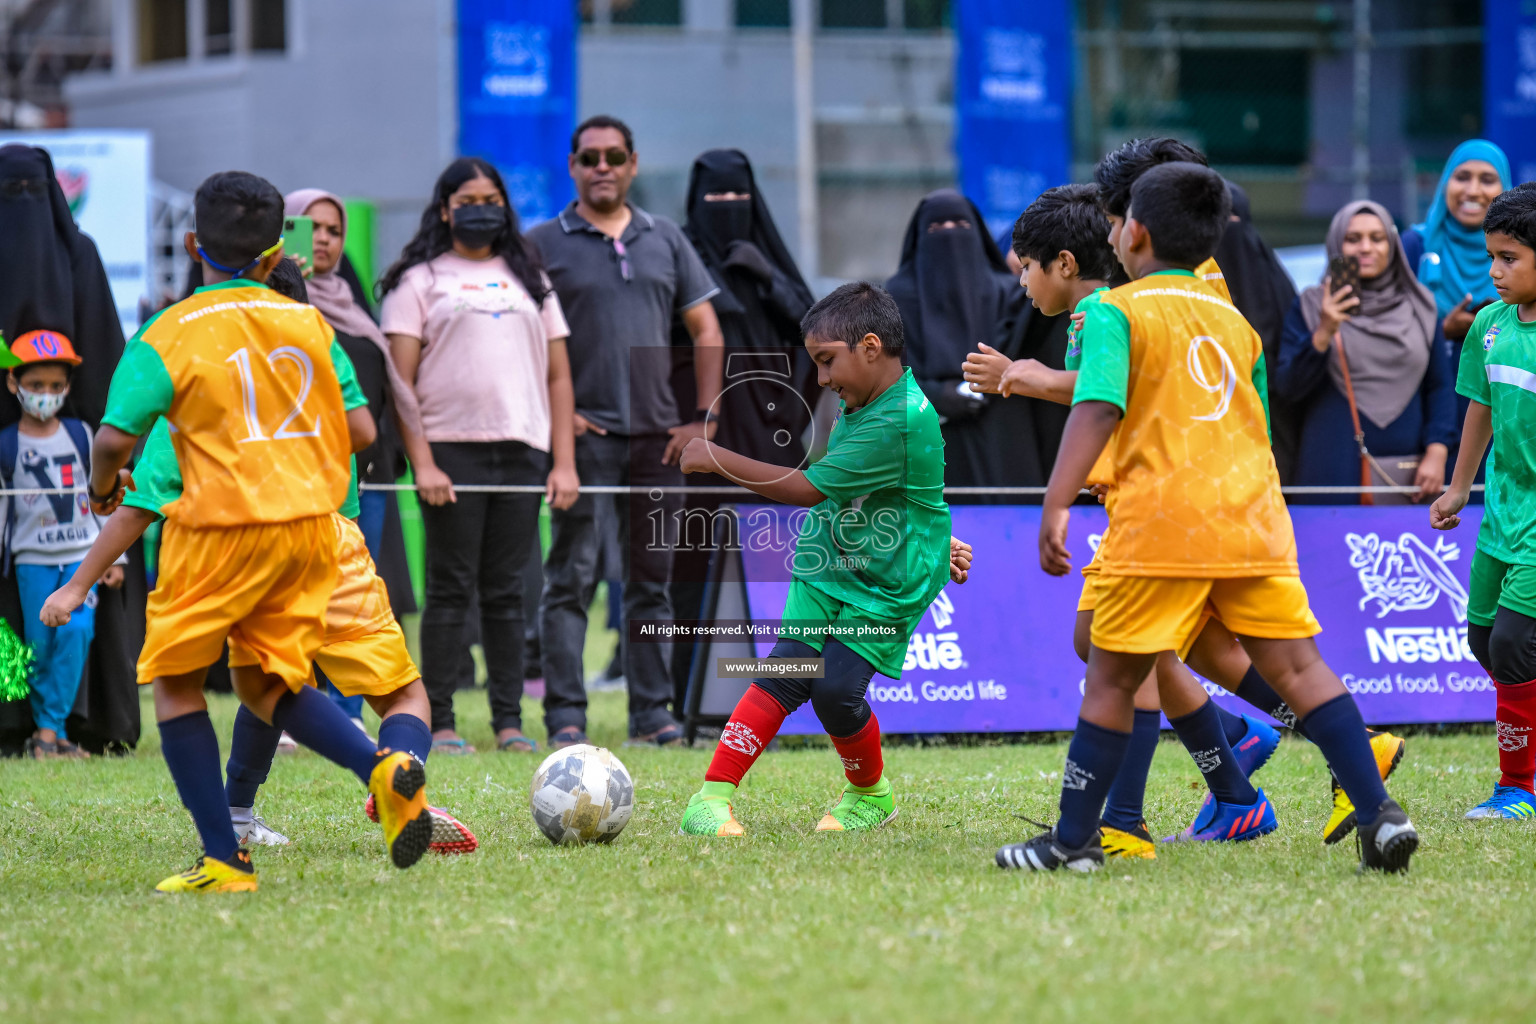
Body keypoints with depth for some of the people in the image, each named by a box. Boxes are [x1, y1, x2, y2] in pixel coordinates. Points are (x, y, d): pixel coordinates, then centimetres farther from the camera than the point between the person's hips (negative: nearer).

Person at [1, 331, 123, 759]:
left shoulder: (81, 435, 5)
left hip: (82, 554, 1)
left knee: (76, 631, -15)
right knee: (39, 643, -3)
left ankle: (49, 730, -12)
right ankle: (50, 732, 8)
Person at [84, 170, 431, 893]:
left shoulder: (168, 336, -5)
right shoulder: (309, 324, 8)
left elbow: (115, 438, -9)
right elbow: (361, 431, 8)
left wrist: (102, 487, 13)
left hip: (221, 528, -5)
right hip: (312, 521, 5)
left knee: (174, 681, 10)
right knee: (267, 683, 15)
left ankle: (223, 859, 4)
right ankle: (383, 770, -11)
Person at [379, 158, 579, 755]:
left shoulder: (528, 279, 18)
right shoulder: (420, 280, 5)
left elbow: (558, 375, 16)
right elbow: (400, 380, -2)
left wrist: (565, 462, 6)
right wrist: (421, 462, -12)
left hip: (523, 452, 3)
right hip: (450, 450, -3)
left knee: (506, 591, 4)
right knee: (451, 589, -3)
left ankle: (509, 720, 6)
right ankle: (438, 721, 0)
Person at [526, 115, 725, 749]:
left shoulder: (665, 240, 13)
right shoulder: (543, 244, 2)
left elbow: (705, 330, 14)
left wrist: (704, 418, 5)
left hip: (657, 435, 4)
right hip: (583, 434, -4)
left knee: (652, 578, 7)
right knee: (571, 577, -6)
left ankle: (652, 711, 12)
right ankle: (565, 714, -5)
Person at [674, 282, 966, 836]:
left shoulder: (900, 421, -27)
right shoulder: (864, 402, 3)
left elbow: (809, 489, -26)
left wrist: (717, 458, -21)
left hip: (886, 587, -7)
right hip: (825, 567, 7)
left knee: (837, 690, -15)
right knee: (786, 674, -10)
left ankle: (871, 793, 14)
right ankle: (711, 798, -17)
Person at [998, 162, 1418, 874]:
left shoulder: (1117, 311, 1)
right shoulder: (1235, 321, 21)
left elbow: (1097, 409, -13)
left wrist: (1056, 505, -18)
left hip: (1159, 522, -5)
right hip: (1253, 519, 5)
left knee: (1112, 678, 4)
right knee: (1296, 667, 4)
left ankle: (1073, 837, 8)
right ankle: (1379, 812, -5)